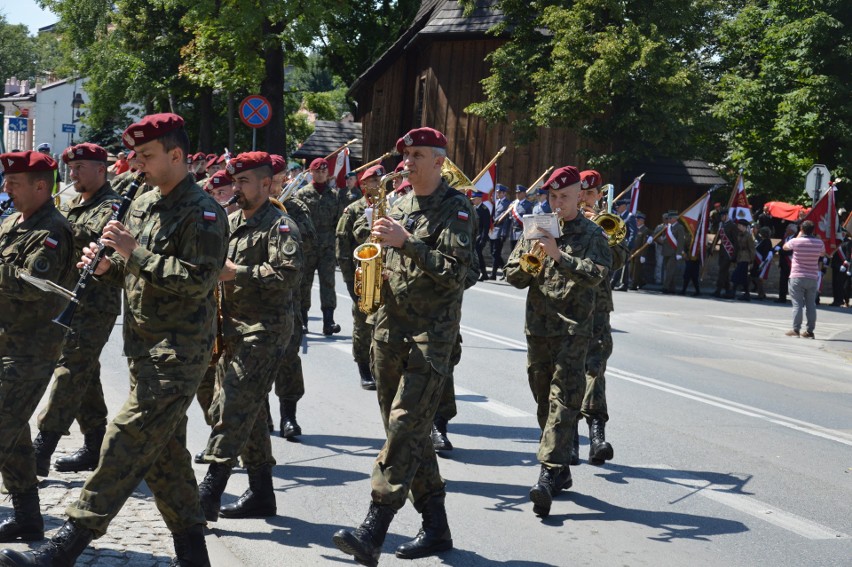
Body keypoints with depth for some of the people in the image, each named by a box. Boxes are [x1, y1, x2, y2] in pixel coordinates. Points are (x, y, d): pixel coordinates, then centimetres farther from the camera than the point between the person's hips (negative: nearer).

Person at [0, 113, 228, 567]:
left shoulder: (201, 212, -11)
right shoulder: (143, 205, 15)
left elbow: (198, 280, -21)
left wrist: (135, 251, -21)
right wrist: (108, 266, 0)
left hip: (177, 354, -9)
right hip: (146, 349, 9)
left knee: (127, 443, -11)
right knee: (164, 452, 12)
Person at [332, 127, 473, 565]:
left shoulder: (454, 208, -5)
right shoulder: (399, 206, 16)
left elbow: (456, 271, -16)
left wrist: (407, 242, -20)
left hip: (431, 335, -7)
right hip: (391, 331, 7)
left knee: (404, 425, -14)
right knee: (406, 430, 9)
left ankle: (373, 530, -18)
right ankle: (436, 527, 19)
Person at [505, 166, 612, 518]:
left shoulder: (592, 234, 1)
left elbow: (596, 274, -14)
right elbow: (513, 276, 11)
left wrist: (559, 255, -22)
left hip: (573, 330, -5)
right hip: (538, 327, 5)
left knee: (564, 400, -12)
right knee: (544, 400, 10)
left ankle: (550, 473, -18)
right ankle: (561, 472, 21)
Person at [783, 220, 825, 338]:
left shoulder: (796, 241, -10)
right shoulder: (819, 243, -2)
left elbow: (785, 247, 11)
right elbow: (822, 254, 18)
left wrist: (798, 236, 16)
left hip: (797, 278, -3)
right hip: (813, 278, 3)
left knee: (797, 304, -1)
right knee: (811, 304, 7)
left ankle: (796, 329, -2)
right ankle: (810, 330, 8)